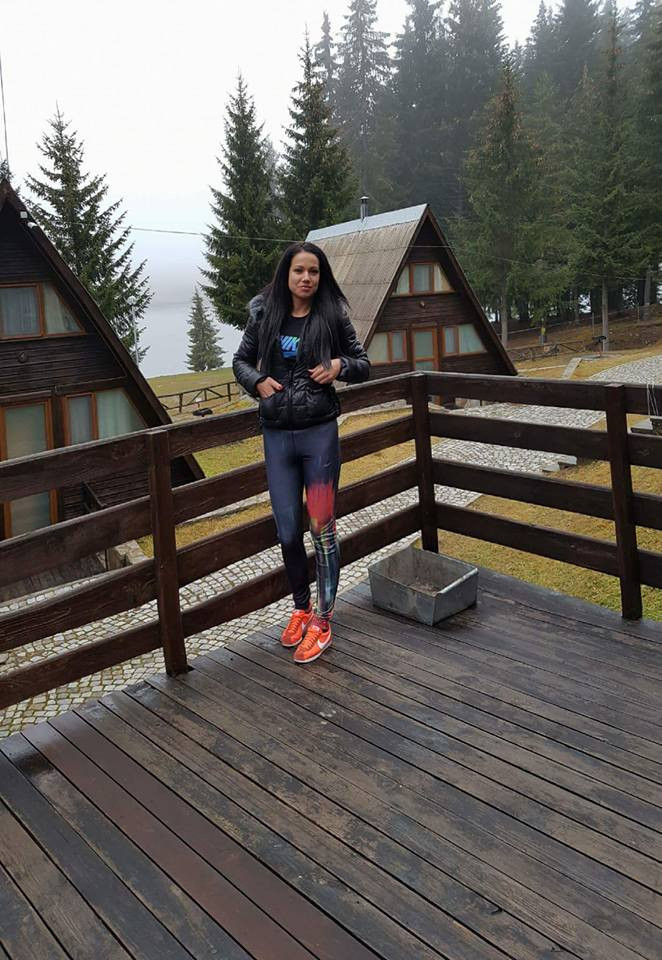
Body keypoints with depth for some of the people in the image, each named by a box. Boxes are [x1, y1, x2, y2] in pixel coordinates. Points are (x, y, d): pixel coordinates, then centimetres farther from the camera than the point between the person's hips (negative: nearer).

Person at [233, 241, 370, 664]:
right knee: (288, 533, 8)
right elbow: (241, 360, 15)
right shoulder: (264, 315, 3)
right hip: (277, 436, 2)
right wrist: (257, 381, -5)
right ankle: (301, 607, 30)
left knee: (322, 529, 1)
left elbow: (363, 364, 8)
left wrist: (341, 366, -13)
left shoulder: (332, 315, -1)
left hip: (319, 433, -2)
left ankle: (322, 621, 14)